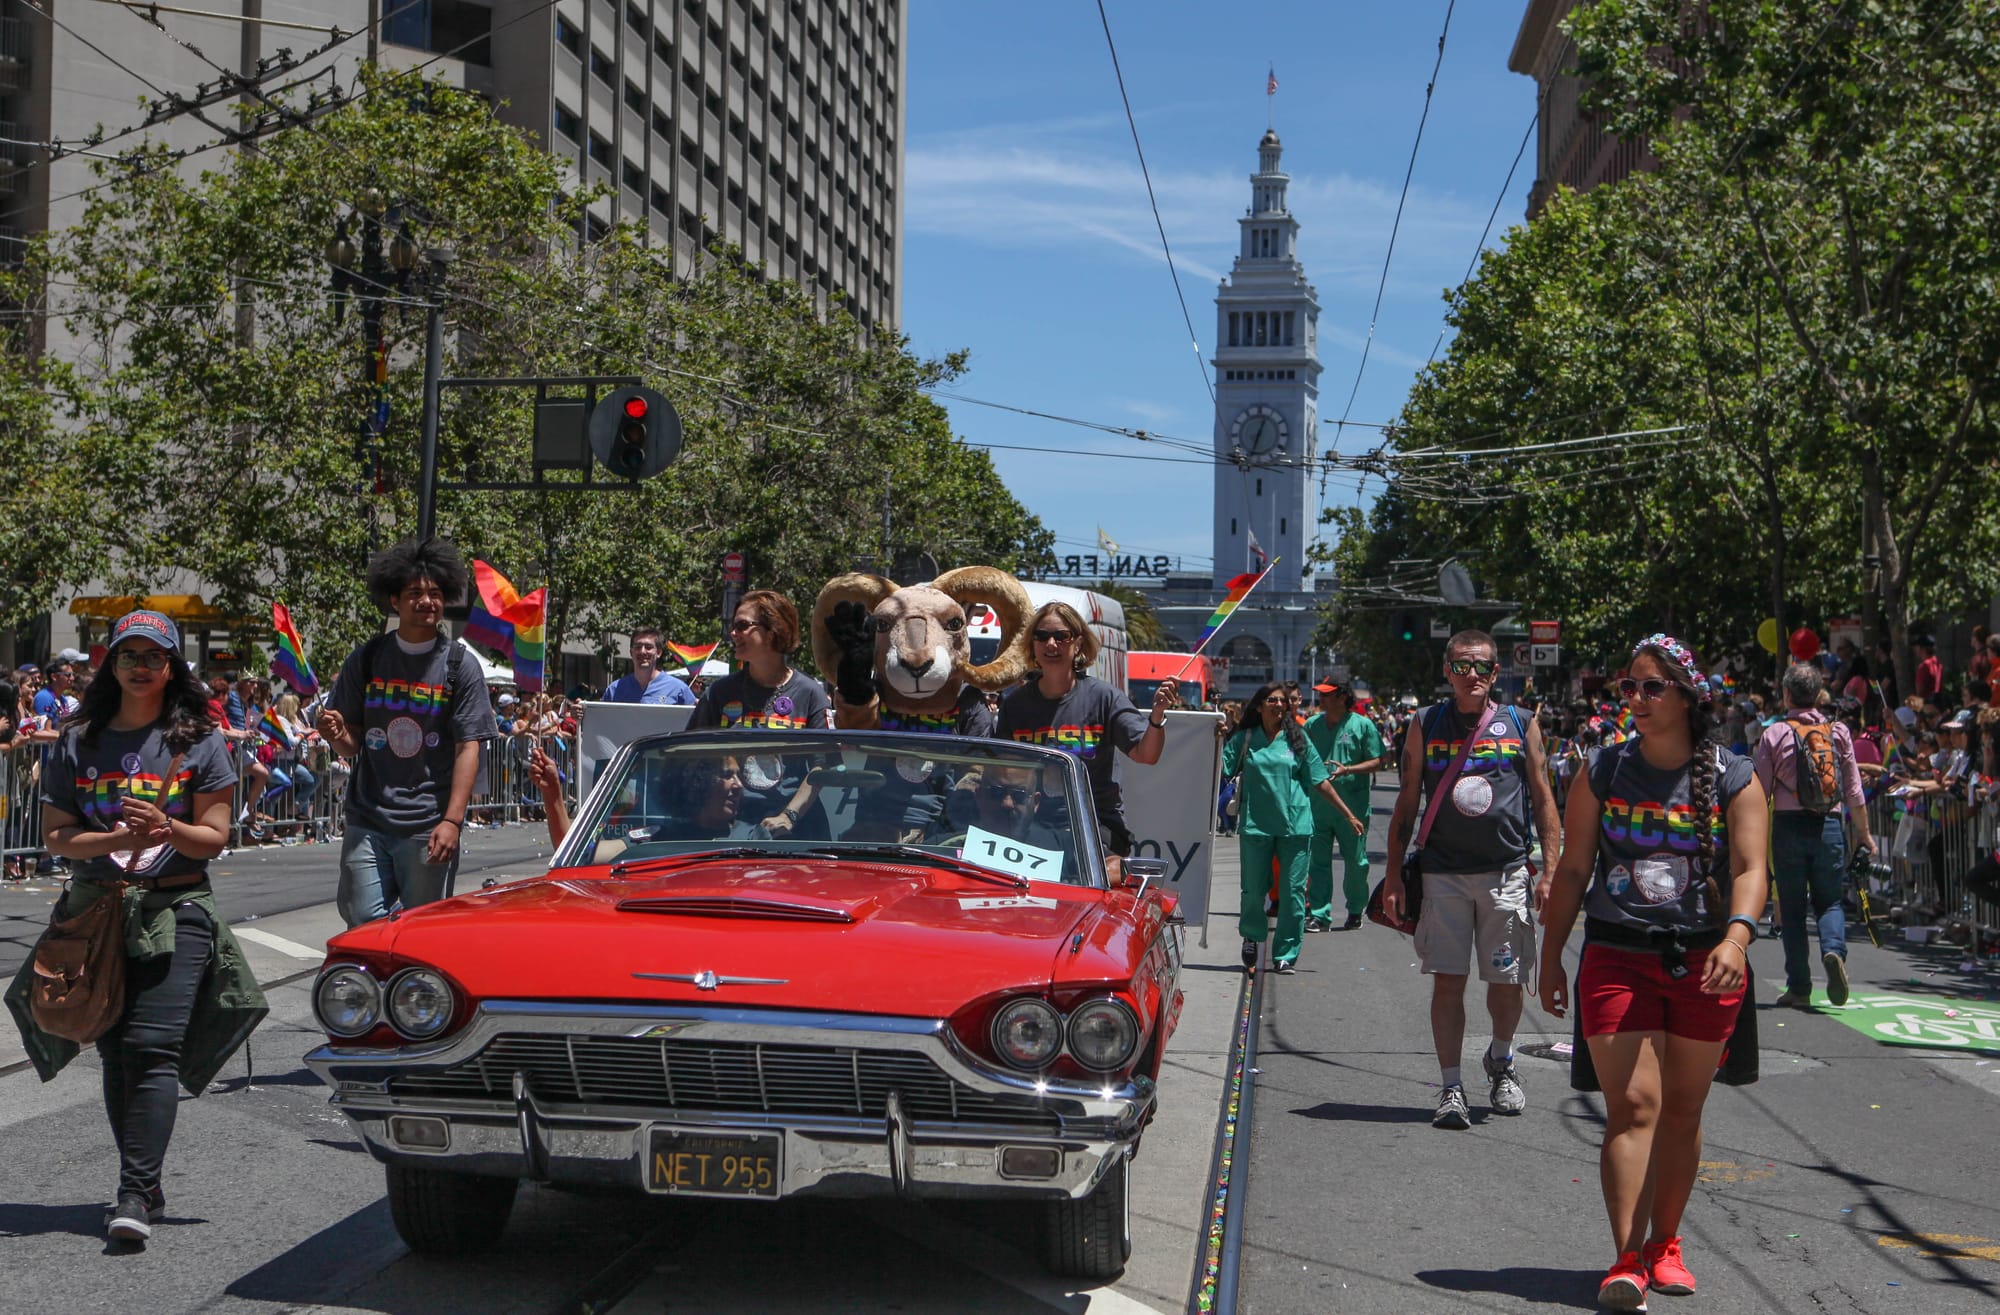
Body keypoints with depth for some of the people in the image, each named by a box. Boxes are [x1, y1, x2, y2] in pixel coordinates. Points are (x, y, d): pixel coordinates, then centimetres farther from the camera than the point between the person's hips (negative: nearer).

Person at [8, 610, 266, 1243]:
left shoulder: (199, 741, 3)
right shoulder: (79, 741, 9)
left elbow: (215, 837, 0)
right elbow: (56, 835, 5)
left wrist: (166, 829, -20)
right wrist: (118, 839, -13)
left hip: (177, 911, -3)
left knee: (154, 1048, -13)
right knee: (115, 1049, 6)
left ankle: (135, 1194, -14)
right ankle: (144, 1186, 18)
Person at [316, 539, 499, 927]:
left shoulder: (460, 666, 1)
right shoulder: (366, 660, 8)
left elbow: (468, 749, -4)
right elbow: (352, 744, 13)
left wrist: (452, 821, -14)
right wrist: (336, 735, -12)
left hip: (429, 826, -2)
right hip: (367, 823, 2)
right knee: (362, 925, -1)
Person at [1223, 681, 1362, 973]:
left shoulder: (1297, 739, 7)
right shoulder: (1244, 740, 6)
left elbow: (1320, 782, 10)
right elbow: (1219, 771, 0)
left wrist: (1349, 815, 9)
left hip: (1295, 826, 0)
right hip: (1255, 826, 0)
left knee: (1292, 892, 0)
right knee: (1253, 890, 6)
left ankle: (1286, 955, 11)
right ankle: (1251, 938, 33)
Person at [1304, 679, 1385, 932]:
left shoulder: (1362, 725, -3)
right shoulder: (1312, 724, 9)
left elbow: (1377, 762, -3)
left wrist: (1348, 770, -17)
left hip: (1352, 805, -3)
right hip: (1317, 804, 3)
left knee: (1355, 861, 6)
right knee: (1318, 861, 2)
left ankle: (1355, 911, 22)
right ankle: (1319, 913, 6)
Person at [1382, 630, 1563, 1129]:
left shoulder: (1521, 726, 6)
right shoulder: (1425, 726, 6)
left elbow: (1544, 802, 7)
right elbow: (1406, 803, 9)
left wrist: (1550, 873, -1)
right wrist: (1393, 873, 2)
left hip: (1507, 872, 0)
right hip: (1443, 873, 0)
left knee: (1507, 981, 6)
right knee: (1447, 980, -3)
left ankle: (1500, 1060, 34)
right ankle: (1450, 1088, 6)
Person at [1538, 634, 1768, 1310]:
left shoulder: (1732, 778, 0)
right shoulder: (1602, 771, 3)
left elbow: (1749, 867, -10)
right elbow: (1573, 868, 7)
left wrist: (1736, 937, -28)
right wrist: (1551, 956, 6)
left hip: (1703, 962, 1)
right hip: (1617, 958, -1)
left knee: (1682, 1110, 10)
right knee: (1632, 1105, -10)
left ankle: (1663, 1243, 26)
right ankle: (1626, 1261, -13)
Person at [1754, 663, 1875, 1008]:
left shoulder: (1774, 734, -2)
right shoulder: (1839, 732, 4)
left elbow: (1761, 792, -1)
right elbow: (1854, 791, 6)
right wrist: (1864, 833, 16)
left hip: (1789, 826, -1)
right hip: (1830, 825, 1)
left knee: (1792, 908, 6)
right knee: (1829, 900, 12)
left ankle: (1799, 987, 6)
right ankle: (1834, 950, -18)